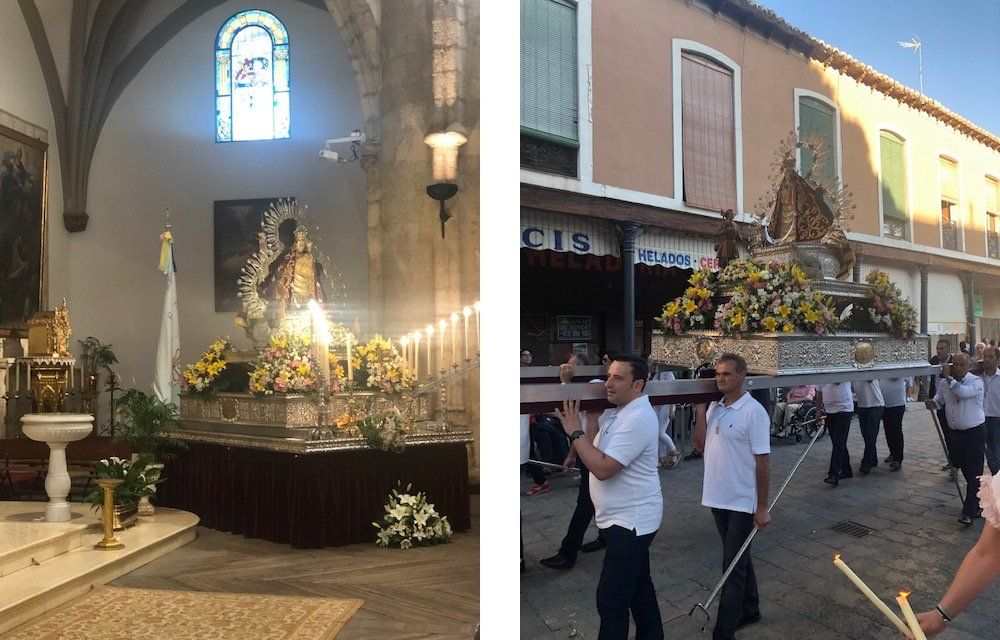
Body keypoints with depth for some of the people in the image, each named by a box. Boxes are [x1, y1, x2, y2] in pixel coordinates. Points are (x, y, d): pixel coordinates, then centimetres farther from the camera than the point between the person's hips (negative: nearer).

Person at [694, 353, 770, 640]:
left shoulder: (753, 412, -16)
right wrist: (700, 409, -5)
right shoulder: (714, 408, 4)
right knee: (738, 557, 21)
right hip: (718, 498, 7)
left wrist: (762, 508, -14)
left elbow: (762, 463, -15)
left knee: (733, 565, 0)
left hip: (742, 502, -7)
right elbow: (701, 444, 1)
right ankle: (749, 610, 39)